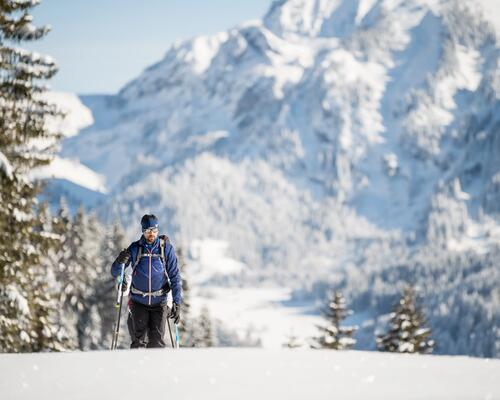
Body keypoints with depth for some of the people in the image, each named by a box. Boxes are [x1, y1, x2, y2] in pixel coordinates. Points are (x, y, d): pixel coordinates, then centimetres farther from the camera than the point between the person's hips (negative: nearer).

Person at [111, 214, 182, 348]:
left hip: (159, 302, 0)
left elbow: (174, 276, 0)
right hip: (138, 301, 0)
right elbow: (115, 273, -1)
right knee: (139, 341, -6)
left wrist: (177, 303, -8)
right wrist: (120, 262, -24)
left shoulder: (166, 248, -3)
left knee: (157, 342, -7)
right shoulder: (135, 248, -2)